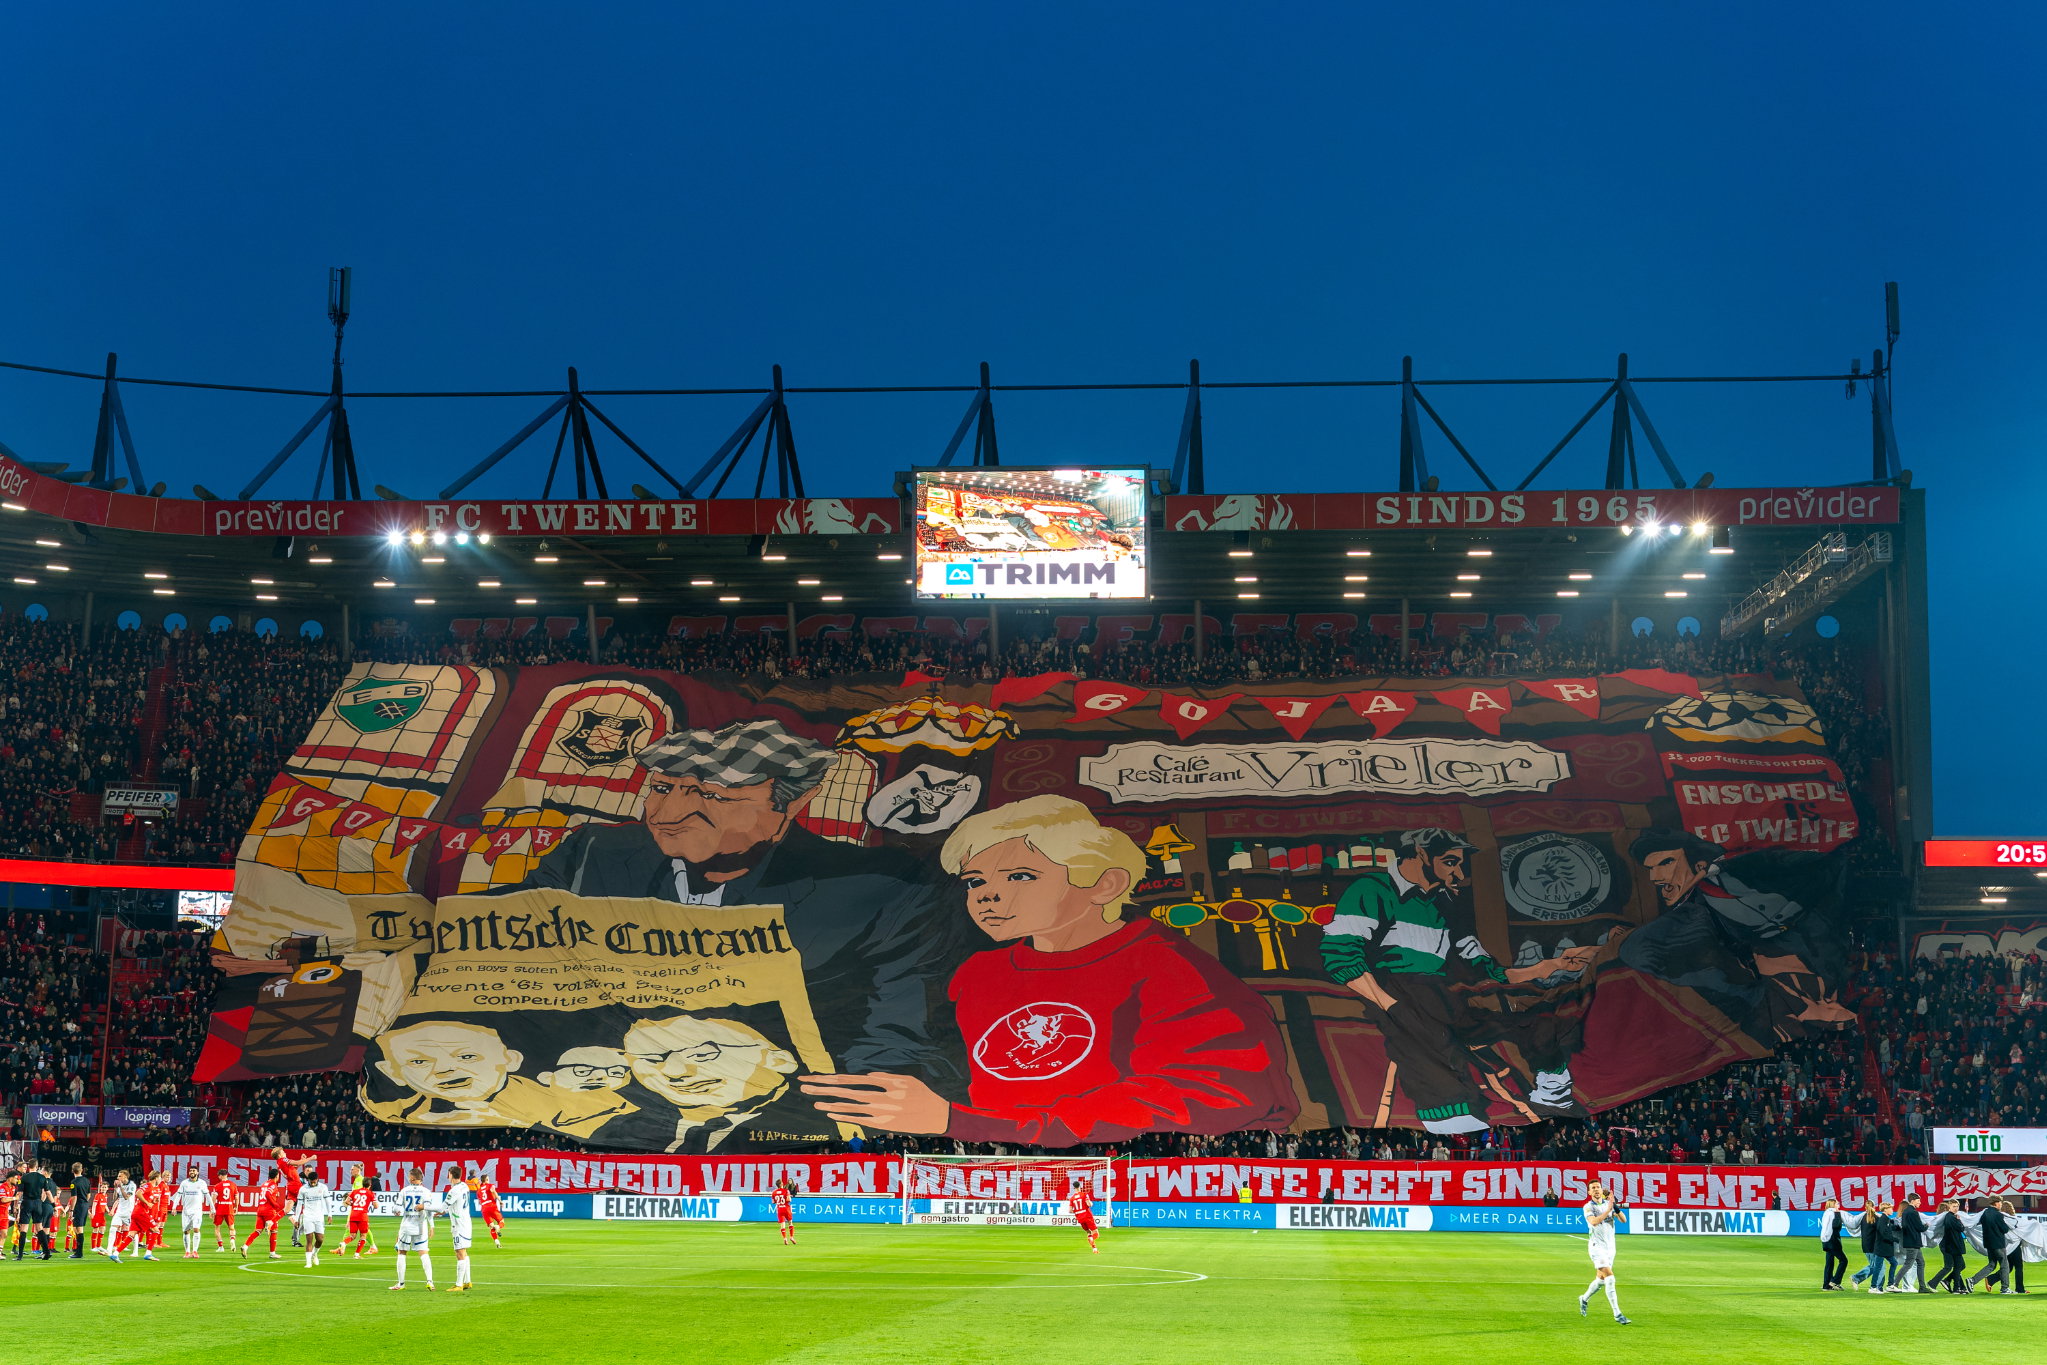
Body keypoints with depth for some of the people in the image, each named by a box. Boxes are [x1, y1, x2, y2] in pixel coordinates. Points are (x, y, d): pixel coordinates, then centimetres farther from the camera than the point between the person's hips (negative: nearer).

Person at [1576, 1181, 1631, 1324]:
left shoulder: (1609, 1204, 7)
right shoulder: (1588, 1207, -7)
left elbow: (1623, 1219, -2)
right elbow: (1594, 1222, -25)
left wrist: (1617, 1208, -21)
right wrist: (1608, 1210, -31)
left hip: (1610, 1246, 6)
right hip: (1597, 1246, -6)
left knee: (1601, 1279, 16)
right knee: (1610, 1278, -17)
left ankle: (1584, 1299, 42)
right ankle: (1617, 1314, -17)